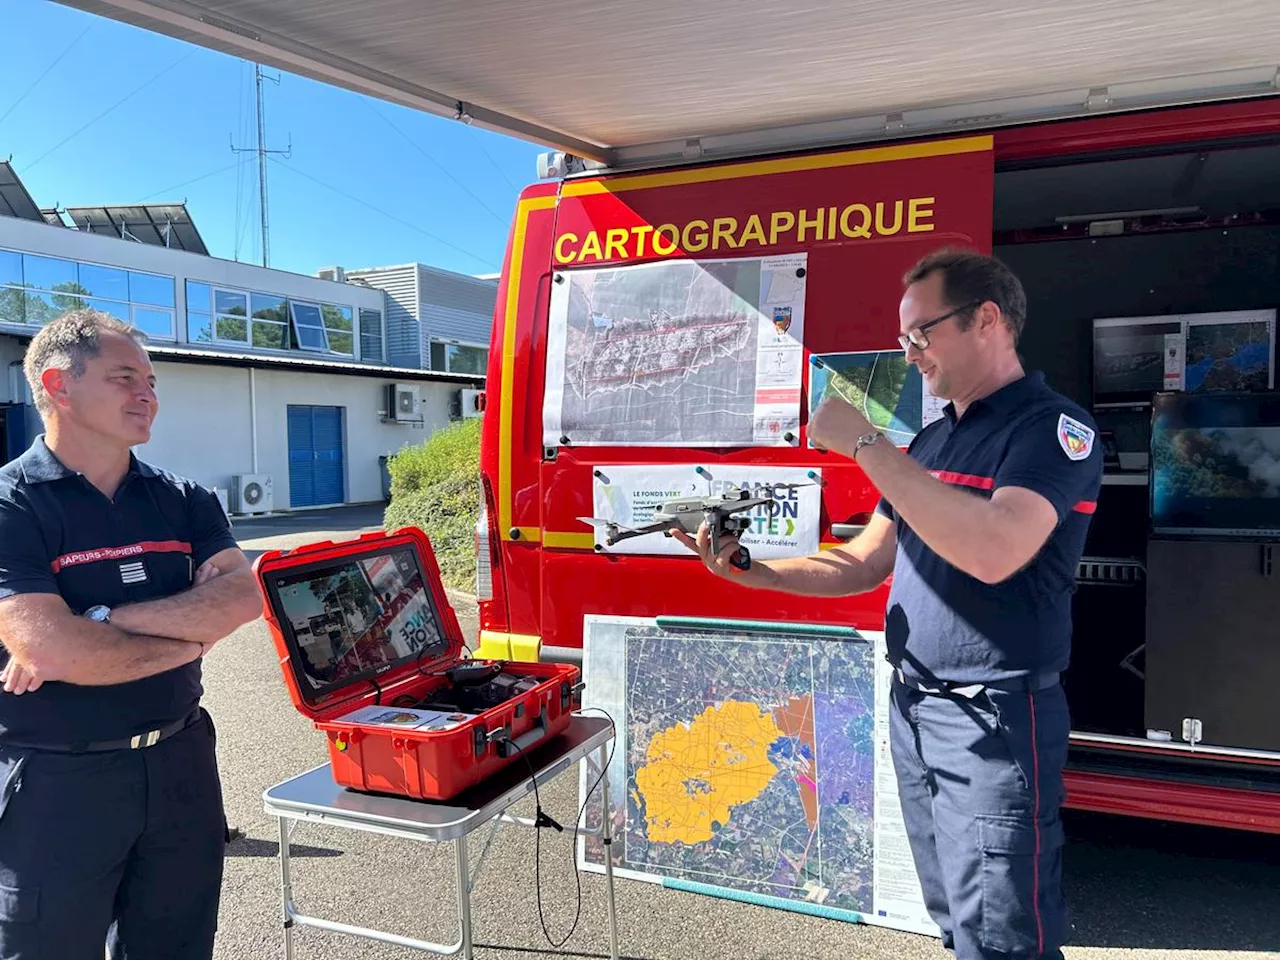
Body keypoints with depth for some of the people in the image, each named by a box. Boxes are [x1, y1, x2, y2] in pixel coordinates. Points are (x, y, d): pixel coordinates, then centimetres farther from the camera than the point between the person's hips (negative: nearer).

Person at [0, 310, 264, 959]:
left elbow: (242, 596, -12)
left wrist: (102, 621, -20)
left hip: (180, 765, 5)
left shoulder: (183, 500, 4)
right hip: (57, 782, -4)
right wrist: (190, 640, -12)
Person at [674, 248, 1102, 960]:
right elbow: (865, 565, 13)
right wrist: (748, 570, 0)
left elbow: (994, 551, -31)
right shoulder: (931, 439, 13)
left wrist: (865, 443, -26)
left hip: (994, 720, -7)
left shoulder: (1053, 426, -12)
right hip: (911, 711, 8)